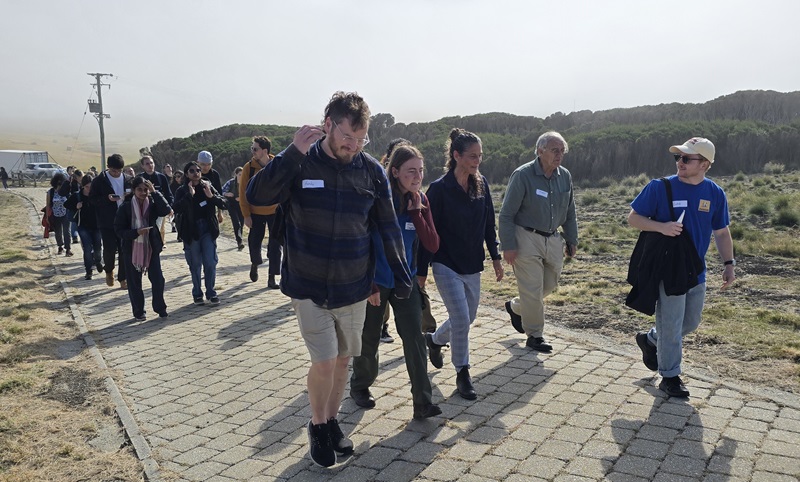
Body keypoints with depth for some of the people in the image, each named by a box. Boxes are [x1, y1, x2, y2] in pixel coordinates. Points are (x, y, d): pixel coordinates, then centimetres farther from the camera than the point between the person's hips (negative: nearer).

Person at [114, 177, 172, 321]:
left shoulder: (153, 204, -1)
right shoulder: (126, 207, -6)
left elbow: (166, 210, -22)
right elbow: (118, 229, -7)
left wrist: (154, 192, -21)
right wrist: (136, 232, -22)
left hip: (152, 247, 1)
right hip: (132, 248, -1)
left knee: (157, 278, 0)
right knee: (134, 282, 7)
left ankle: (160, 308, 17)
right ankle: (138, 312, 20)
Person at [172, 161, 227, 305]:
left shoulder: (208, 186, 4)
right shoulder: (182, 191, -1)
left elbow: (223, 204, -2)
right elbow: (176, 208, -17)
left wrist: (211, 196, -18)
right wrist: (189, 195, -22)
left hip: (208, 230, 1)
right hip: (191, 231, -1)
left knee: (210, 262, -1)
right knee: (195, 264, 5)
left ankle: (211, 292, 12)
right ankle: (197, 294, 17)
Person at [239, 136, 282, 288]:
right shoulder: (249, 167, -9)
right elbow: (243, 192, -6)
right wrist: (246, 215, -9)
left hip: (275, 211, 0)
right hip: (256, 213, 1)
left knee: (275, 244, -2)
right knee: (254, 242, 8)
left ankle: (272, 278, 7)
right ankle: (255, 264, 40)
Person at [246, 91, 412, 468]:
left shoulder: (371, 170, -5)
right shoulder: (300, 163, -10)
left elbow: (388, 227, 2)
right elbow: (256, 197, -23)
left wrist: (401, 275, 1)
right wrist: (293, 153, -31)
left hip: (354, 288, 3)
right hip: (309, 288, -2)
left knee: (343, 359, 15)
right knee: (325, 363, -6)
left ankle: (332, 421, 38)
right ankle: (317, 426, 22)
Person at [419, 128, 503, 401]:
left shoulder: (481, 184, 2)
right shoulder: (439, 189, -15)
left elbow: (489, 223, 10)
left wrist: (495, 257, 9)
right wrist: (422, 271, -12)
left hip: (472, 266, 6)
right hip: (446, 266, -6)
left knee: (468, 317, 16)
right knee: (461, 319, -7)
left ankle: (435, 340, 44)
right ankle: (462, 374, 13)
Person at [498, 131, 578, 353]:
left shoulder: (565, 176, 4)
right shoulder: (523, 175, -14)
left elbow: (569, 212, 17)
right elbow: (506, 214, -12)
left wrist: (571, 240, 16)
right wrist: (508, 246, -15)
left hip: (552, 239, 7)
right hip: (526, 239, -6)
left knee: (550, 284, 14)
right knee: (532, 289, -2)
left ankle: (515, 307, 38)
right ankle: (535, 336, 15)